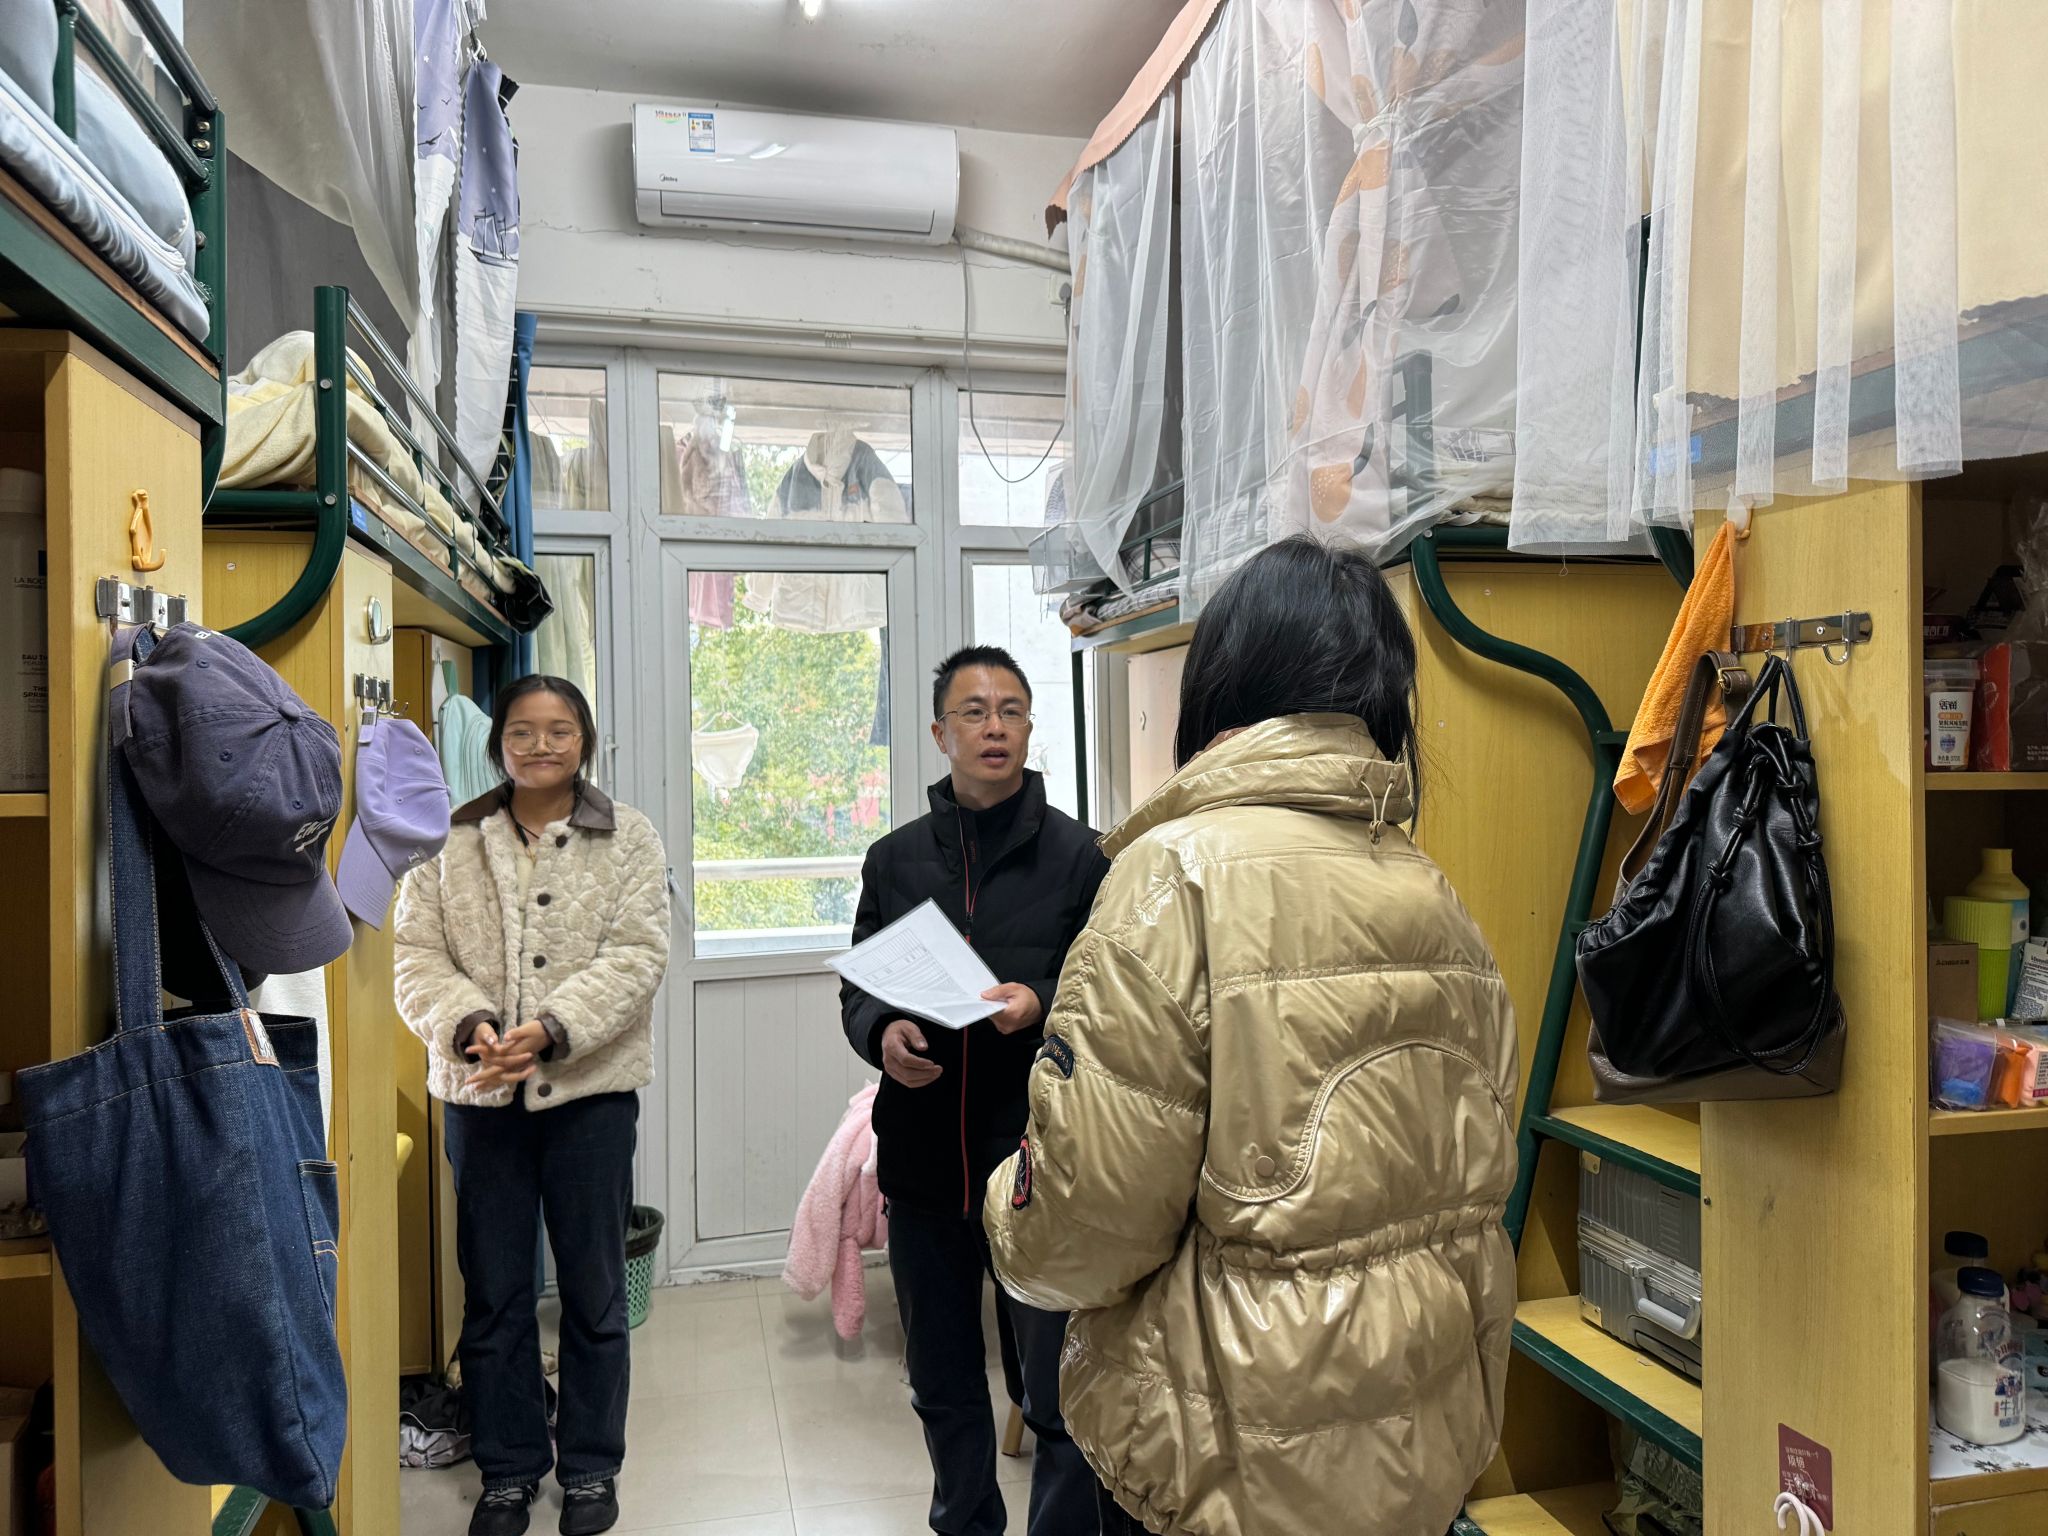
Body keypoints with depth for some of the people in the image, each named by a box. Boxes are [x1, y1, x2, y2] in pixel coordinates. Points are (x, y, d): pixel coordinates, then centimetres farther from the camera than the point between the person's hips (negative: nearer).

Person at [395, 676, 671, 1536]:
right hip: (480, 1093, 2)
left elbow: (635, 957, -9)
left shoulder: (630, 841, 0)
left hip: (590, 1090, -1)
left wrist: (552, 1030, -22)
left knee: (594, 1287, 9)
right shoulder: (448, 843, 6)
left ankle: (591, 1467, 26)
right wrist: (467, 1025, -19)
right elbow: (416, 955, -1)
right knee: (493, 1291, 12)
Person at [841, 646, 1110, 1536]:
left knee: (1060, 1396, 3)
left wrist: (1041, 1005, -20)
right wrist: (881, 1035, -10)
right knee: (942, 1386, 20)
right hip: (923, 1155, 4)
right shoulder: (895, 859, 9)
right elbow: (857, 988, 11)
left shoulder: (1075, 854, -1)